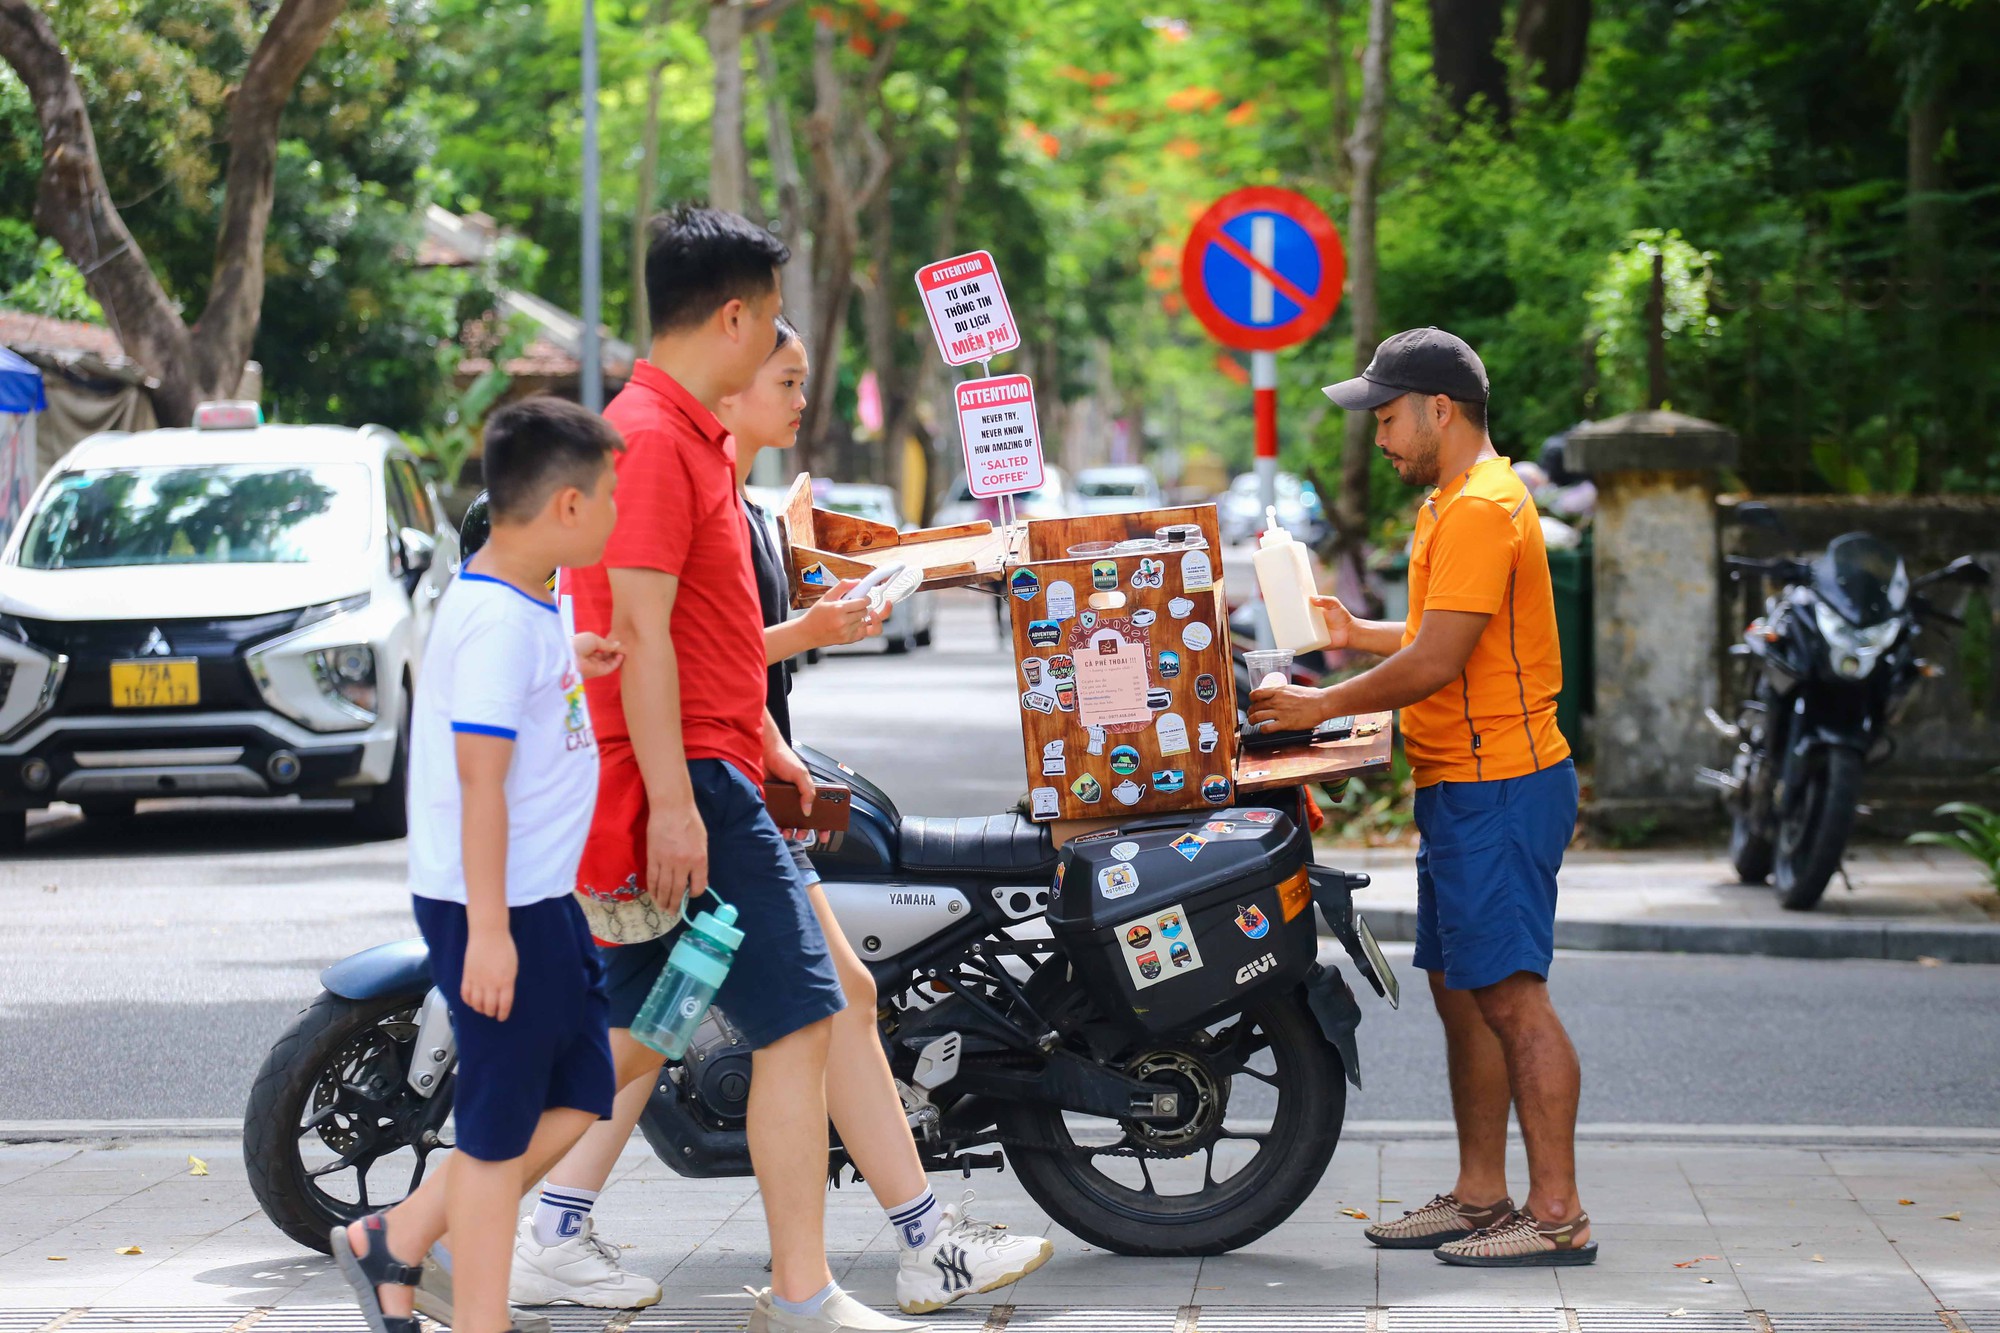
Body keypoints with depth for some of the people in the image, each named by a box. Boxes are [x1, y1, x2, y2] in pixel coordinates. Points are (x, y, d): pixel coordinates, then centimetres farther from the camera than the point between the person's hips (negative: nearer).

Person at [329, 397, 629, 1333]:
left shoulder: (523, 603, 10)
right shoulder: (501, 621, -20)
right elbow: (479, 775, -24)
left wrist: (566, 664, 29)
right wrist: (488, 930, -25)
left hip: (541, 899, 10)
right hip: (497, 908, -10)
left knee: (577, 1098, 15)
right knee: (501, 1129, -1)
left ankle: (394, 1243, 22)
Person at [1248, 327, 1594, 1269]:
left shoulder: (1480, 510, -16)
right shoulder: (1454, 504, 18)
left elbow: (1436, 663, -20)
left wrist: (1324, 706, -11)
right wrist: (1357, 635, 20)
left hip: (1497, 791, -11)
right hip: (1463, 786, 11)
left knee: (1512, 996, -10)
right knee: (1461, 992, 13)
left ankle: (1557, 1215, -9)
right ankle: (1480, 1196, 19)